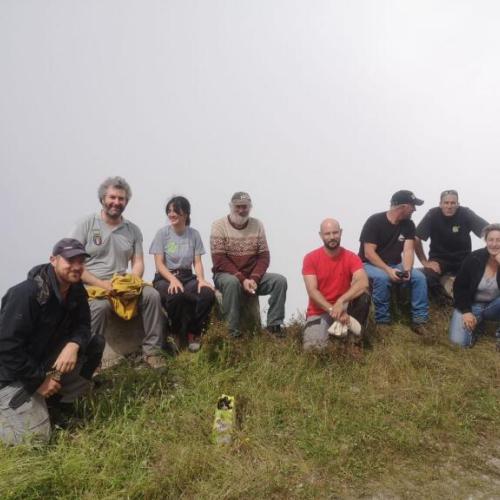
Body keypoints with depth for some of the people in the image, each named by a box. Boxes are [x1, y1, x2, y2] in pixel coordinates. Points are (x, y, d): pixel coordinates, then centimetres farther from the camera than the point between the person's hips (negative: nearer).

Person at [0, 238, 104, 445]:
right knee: (36, 436, -15)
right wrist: (38, 380, -22)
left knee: (95, 344, -10)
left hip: (47, 361, 7)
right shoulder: (27, 293, -27)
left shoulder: (76, 290, -3)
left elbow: (82, 325, -2)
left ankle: (53, 401, 2)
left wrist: (73, 345, -26)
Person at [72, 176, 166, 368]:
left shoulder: (133, 230, 11)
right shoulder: (87, 224, -1)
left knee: (152, 295, -20)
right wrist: (101, 284, -18)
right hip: (91, 285, -4)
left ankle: (152, 351, -11)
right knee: (101, 305, -36)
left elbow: (138, 263, 9)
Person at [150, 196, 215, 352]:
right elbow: (159, 263, -7)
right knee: (176, 296, -38)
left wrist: (201, 279, -18)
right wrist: (173, 279, -25)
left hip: (187, 277, 3)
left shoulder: (194, 234, 6)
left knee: (208, 293, -29)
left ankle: (193, 333, -4)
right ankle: (189, 333, -8)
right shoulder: (162, 233, -2)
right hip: (165, 278, -2)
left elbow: (197, 262, 3)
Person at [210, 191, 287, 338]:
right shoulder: (219, 225, -7)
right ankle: (233, 330, -26)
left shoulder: (257, 225, 4)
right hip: (226, 274, -4)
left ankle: (274, 324, -9)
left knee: (280, 280, -17)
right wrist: (242, 279, -22)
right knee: (232, 282, -37)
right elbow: (219, 260, -14)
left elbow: (264, 257, 0)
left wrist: (254, 279, -16)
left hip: (252, 277, 4)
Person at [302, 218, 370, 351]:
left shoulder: (351, 257, -6)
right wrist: (332, 310, -30)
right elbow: (312, 291, -16)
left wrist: (340, 302, -38)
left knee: (364, 296, -29)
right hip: (319, 311, -1)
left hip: (344, 307, 2)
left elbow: (363, 283, -24)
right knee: (312, 346, -26)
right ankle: (324, 329, 9)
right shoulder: (311, 258, -9)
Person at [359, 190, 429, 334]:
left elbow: (408, 250, -8)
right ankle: (382, 322, -23)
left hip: (395, 265, 5)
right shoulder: (374, 221, -16)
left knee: (419, 277, -20)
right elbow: (369, 253, -21)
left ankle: (419, 320, -12)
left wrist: (407, 270, -29)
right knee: (382, 278, -37)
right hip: (370, 264, -5)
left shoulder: (408, 224, 0)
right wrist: (388, 270, -31)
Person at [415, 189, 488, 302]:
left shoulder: (466, 213, -12)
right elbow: (416, 239, -12)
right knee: (426, 277, -31)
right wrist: (425, 262, -14)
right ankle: (442, 301, -2)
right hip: (439, 259, -1)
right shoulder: (433, 214, -15)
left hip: (462, 259, 1)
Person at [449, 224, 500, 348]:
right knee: (459, 341, -19)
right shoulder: (474, 258, -12)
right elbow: (459, 287, -6)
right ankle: (477, 322, 11)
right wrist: (466, 311, -14)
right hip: (471, 304, 0)